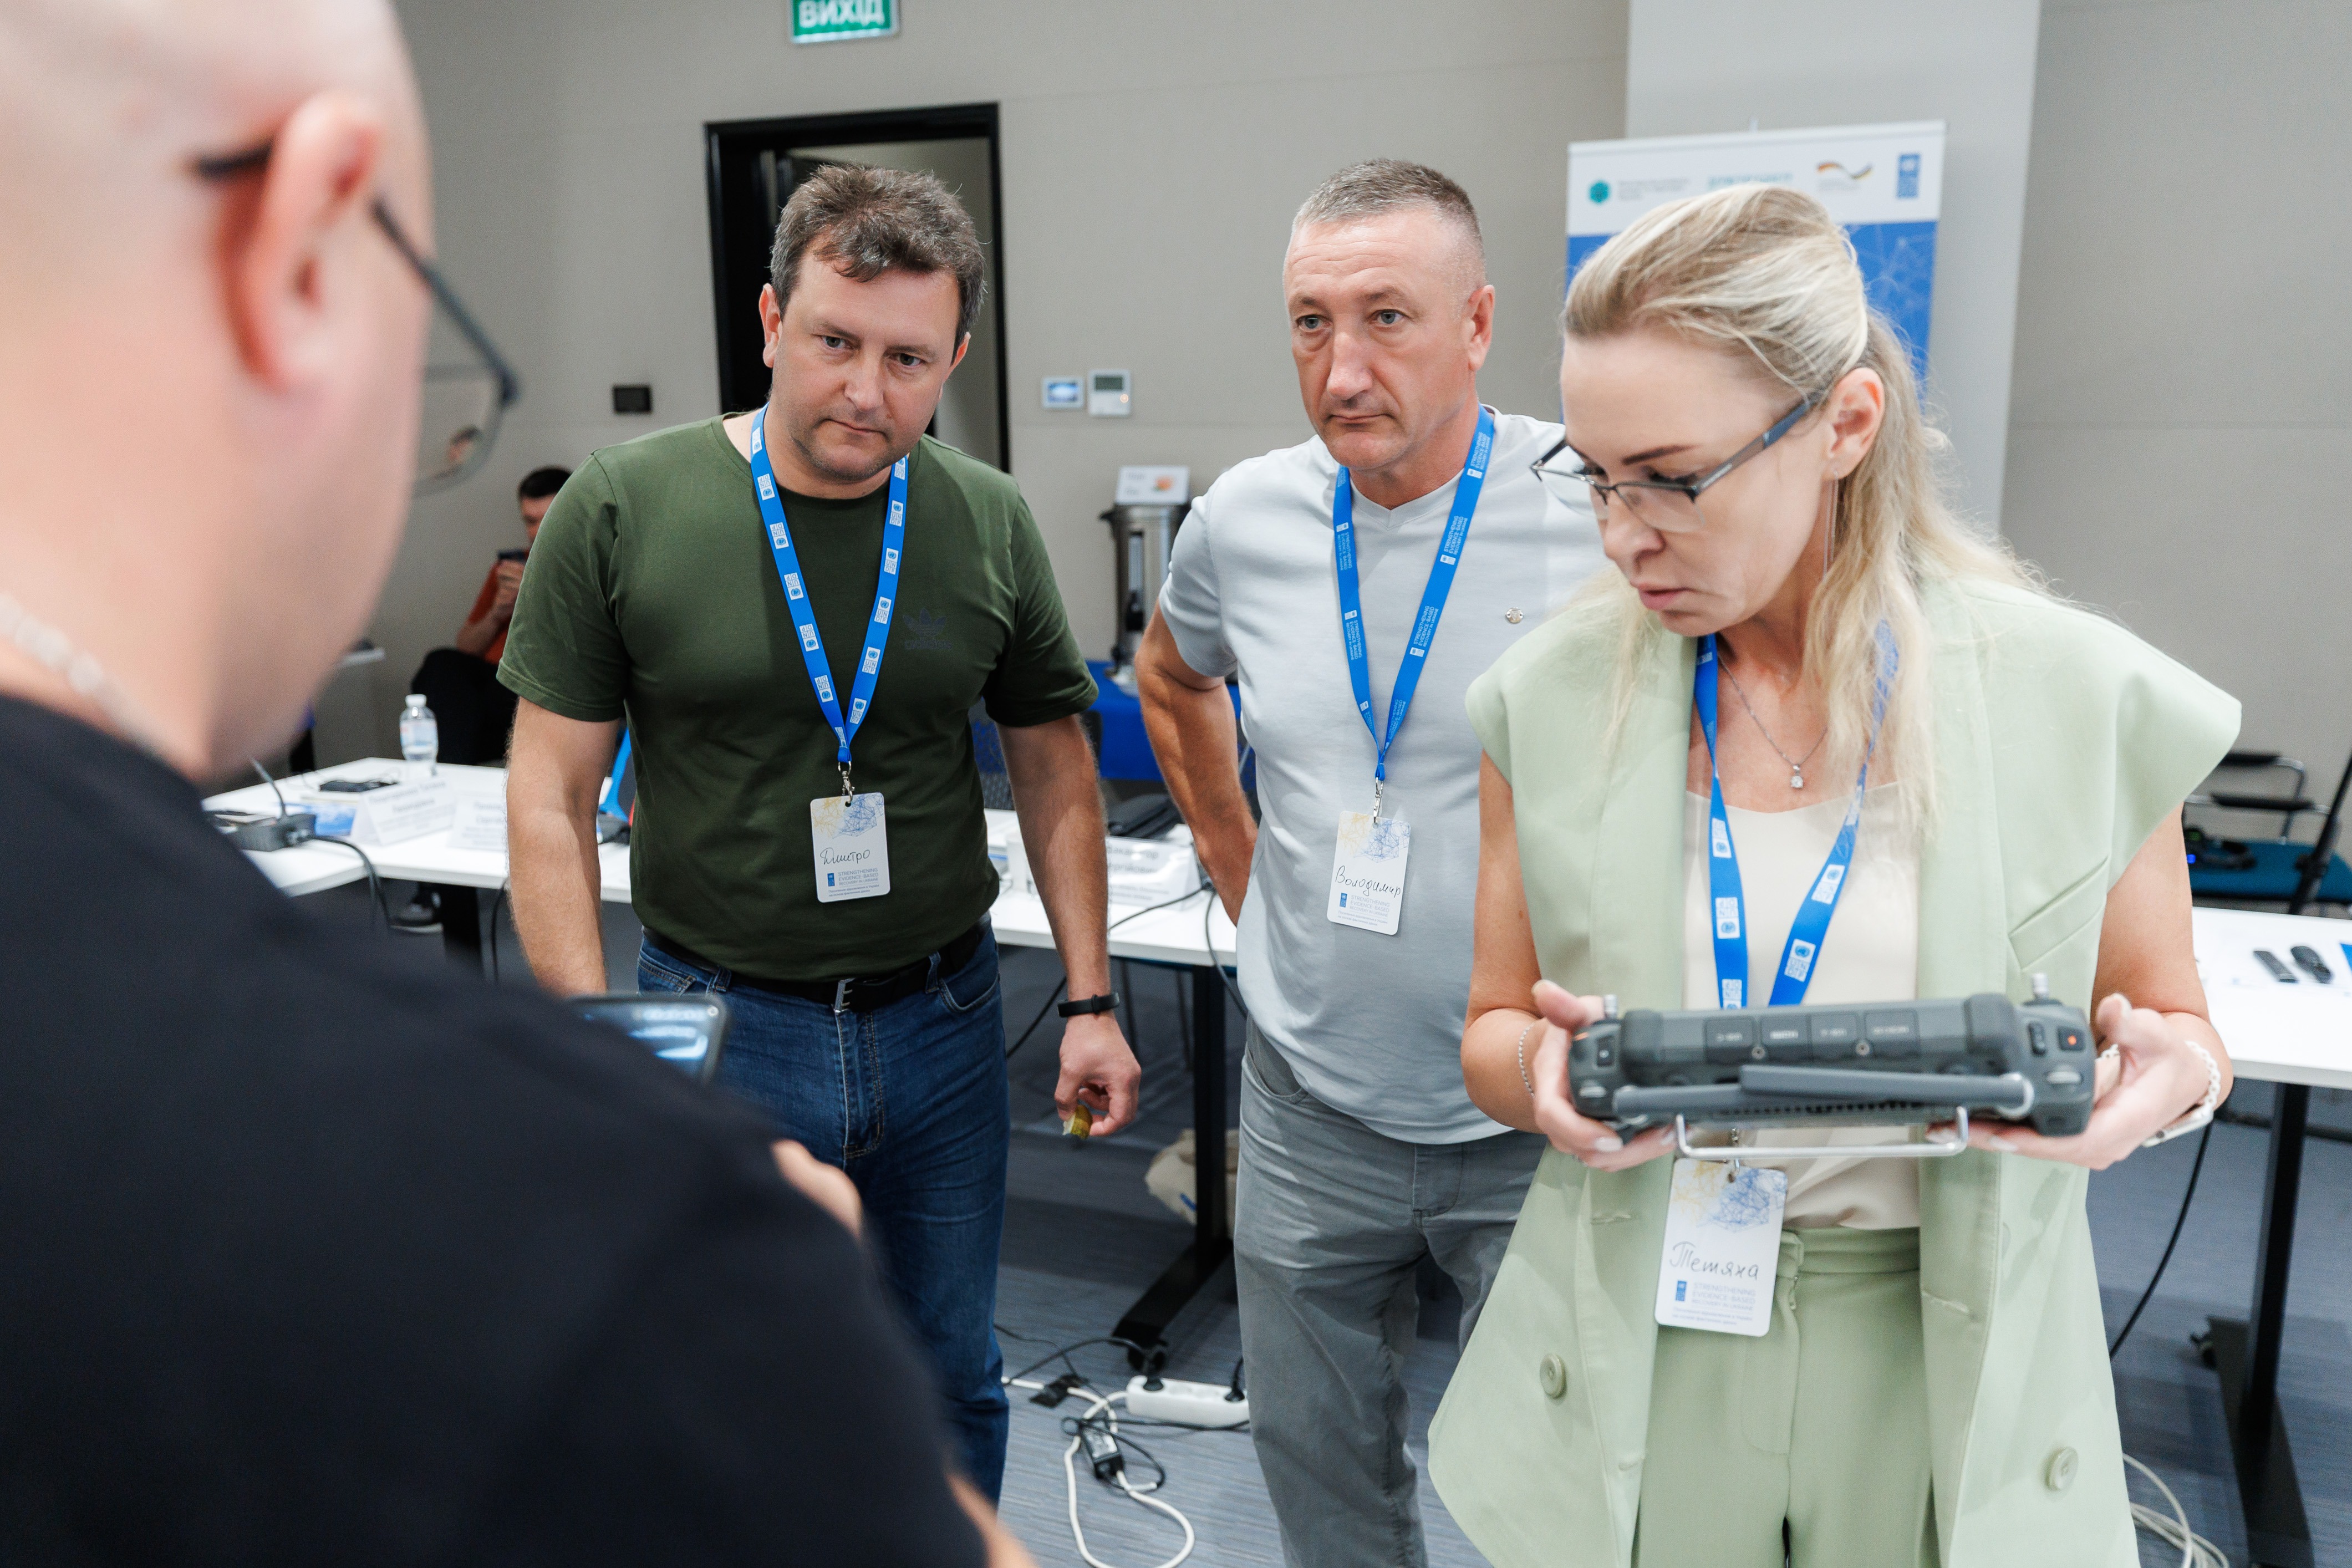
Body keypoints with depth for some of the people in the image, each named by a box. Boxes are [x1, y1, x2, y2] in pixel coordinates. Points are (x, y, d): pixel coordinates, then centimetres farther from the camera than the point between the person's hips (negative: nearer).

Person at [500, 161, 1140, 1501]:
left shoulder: (990, 521, -2)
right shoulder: (624, 509, -9)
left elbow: (1055, 771, 7)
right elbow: (552, 796, -6)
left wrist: (1091, 1000, 3)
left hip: (941, 1022, 3)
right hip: (718, 1024, -2)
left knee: (953, 1384, 18)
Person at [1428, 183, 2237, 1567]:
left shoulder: (2085, 699, -9)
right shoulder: (1551, 701, -6)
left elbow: (2174, 1022, 5)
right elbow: (1490, 1031, 2)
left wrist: (2167, 1074, -18)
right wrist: (1540, 1067, -21)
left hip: (1954, 1381, 0)